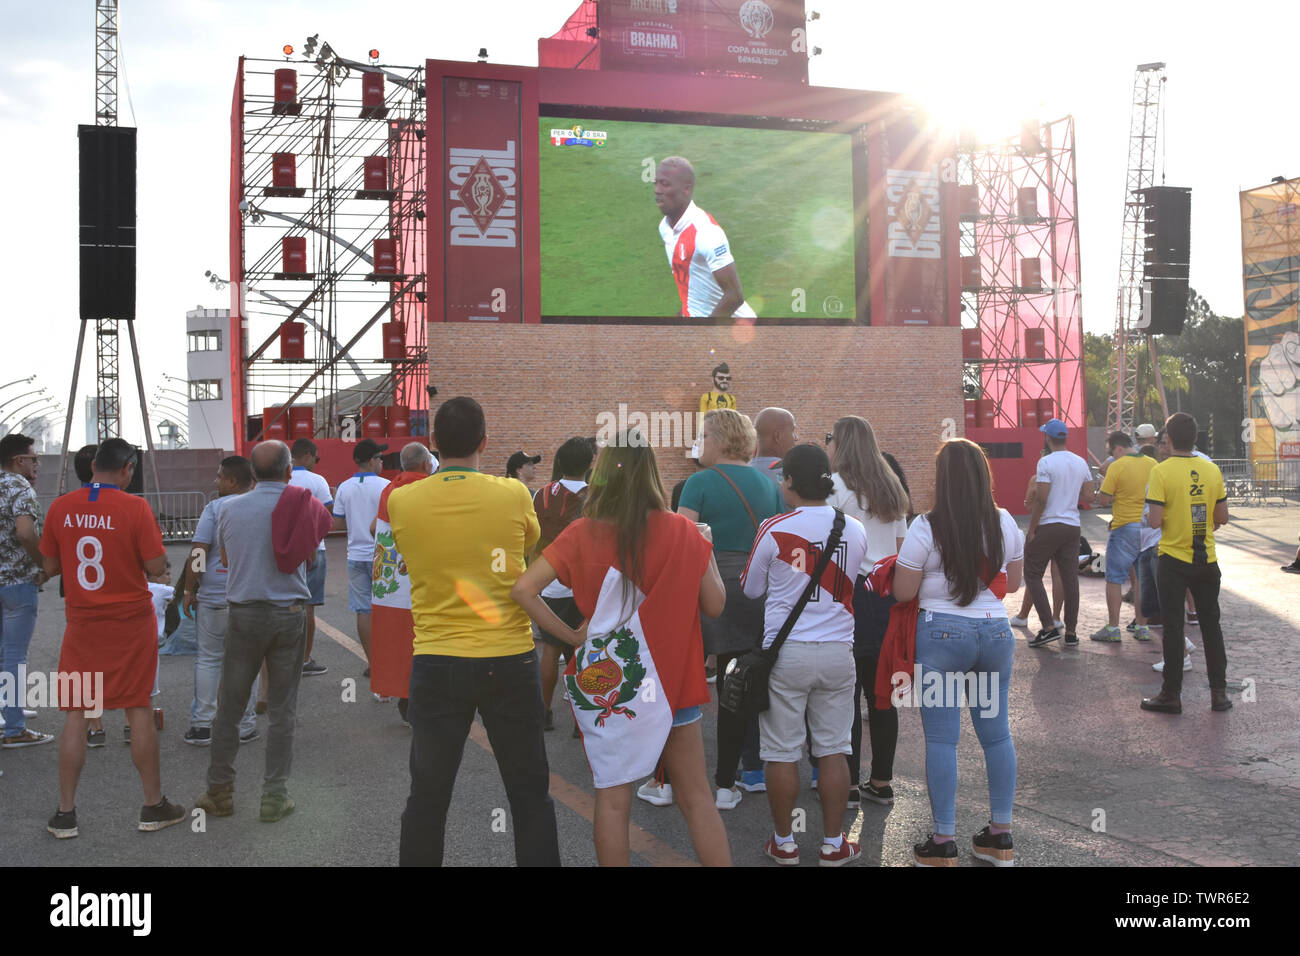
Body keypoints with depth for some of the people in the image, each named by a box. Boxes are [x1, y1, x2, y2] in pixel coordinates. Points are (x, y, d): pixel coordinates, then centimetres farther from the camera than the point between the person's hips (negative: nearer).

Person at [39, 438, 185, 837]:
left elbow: (49, 567, 6)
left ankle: (65, 814, 12)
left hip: (82, 624, 2)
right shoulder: (135, 508, -13)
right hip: (131, 623, -2)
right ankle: (154, 806, 16)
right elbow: (157, 567, -12)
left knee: (76, 714, 8)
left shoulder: (61, 507, -2)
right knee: (139, 710, 7)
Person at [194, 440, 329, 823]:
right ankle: (275, 796, 9)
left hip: (244, 614, 0)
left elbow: (225, 558, 14)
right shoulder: (305, 506, -3)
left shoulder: (231, 508, -1)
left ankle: (219, 791, 18)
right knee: (282, 711, 6)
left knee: (230, 706, 10)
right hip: (290, 614, 0)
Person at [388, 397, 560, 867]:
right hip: (509, 661, -1)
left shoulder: (401, 501, -5)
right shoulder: (514, 495, -7)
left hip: (436, 664, 1)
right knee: (530, 796, 11)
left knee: (427, 798, 11)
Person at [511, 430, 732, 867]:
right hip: (674, 681, 1)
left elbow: (522, 590, -14)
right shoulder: (684, 531, -8)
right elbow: (714, 605, -2)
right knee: (697, 796, 13)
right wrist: (704, 547, 12)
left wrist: (572, 635, -6)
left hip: (605, 683, -1)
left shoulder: (583, 534, -9)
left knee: (612, 800, 9)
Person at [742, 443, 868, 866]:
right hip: (837, 652, 3)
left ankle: (784, 843, 19)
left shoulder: (775, 530, -11)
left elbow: (750, 589, 2)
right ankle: (833, 845, 20)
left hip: (786, 653, -3)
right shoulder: (856, 529, -1)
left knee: (782, 753, 8)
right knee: (833, 751, 12)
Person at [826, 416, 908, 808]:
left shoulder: (836, 485, -8)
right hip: (887, 596, 7)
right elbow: (902, 549, 17)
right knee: (880, 691, 11)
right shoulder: (891, 488, 15)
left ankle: (849, 785, 4)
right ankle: (882, 782, 18)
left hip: (849, 593, -7)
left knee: (846, 693, -1)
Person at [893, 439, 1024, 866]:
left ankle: (944, 844, 6)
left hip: (941, 633, -4)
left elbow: (902, 591, -8)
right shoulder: (1005, 523, 3)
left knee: (941, 738, 2)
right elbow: (1013, 582, 14)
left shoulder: (926, 527, -11)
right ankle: (1000, 836, 21)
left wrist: (927, 572, 11)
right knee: (997, 732, 13)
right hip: (996, 632, 5)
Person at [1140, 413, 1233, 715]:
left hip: (1174, 560, -3)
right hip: (1207, 560, 4)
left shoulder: (1162, 471, -13)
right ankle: (1219, 692, 17)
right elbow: (1222, 518, 3)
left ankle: (1172, 694, 10)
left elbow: (1155, 521, -17)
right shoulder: (1211, 469, 0)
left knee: (1173, 626, 4)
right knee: (1211, 624, 13)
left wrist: (1154, 519, 5)